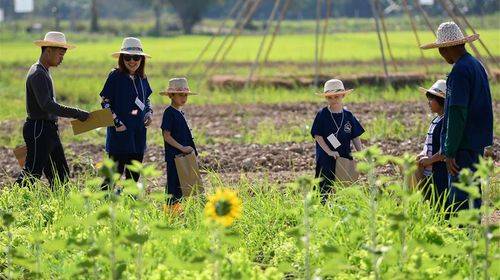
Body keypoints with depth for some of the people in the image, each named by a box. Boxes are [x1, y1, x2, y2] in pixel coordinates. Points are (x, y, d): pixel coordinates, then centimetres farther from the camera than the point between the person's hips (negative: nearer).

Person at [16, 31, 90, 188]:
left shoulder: (45, 72, 16)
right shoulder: (37, 74, -17)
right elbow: (47, 105, -27)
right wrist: (77, 114, -26)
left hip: (49, 130, 10)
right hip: (38, 130, -10)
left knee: (61, 174, 10)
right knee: (32, 174, -9)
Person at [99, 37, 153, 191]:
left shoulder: (142, 78, 9)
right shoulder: (115, 76, -8)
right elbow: (104, 102, -8)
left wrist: (149, 112, 4)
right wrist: (117, 122, -15)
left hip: (139, 132, 6)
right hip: (120, 132, -6)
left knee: (134, 172, 12)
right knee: (115, 171, -9)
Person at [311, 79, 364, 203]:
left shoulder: (348, 115, 6)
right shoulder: (322, 115, -3)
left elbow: (355, 137, 9)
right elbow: (317, 135, -7)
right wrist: (329, 151, -16)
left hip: (345, 157, 4)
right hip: (326, 160, -4)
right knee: (326, 188, -6)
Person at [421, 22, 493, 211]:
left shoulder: (460, 71, -16)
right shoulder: (477, 65, 13)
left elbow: (458, 112, -21)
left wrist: (450, 152, -19)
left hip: (464, 144, -10)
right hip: (479, 142, 10)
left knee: (460, 200, -7)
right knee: (472, 193, 15)